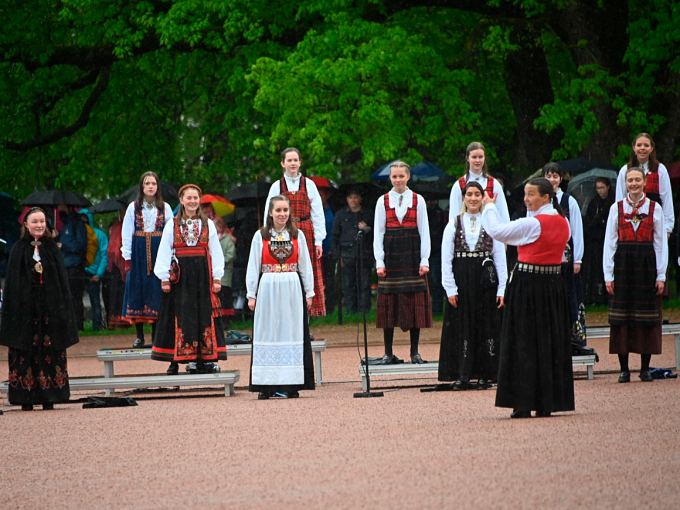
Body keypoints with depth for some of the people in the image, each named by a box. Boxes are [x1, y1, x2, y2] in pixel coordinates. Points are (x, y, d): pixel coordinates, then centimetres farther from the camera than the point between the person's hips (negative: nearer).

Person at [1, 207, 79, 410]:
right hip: (25, 308, -2)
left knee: (50, 353, 1)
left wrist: (62, 308, 0)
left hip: (50, 307, 2)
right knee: (25, 353, -2)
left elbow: (62, 280, 8)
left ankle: (48, 399, 4)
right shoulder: (19, 250, 3)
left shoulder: (52, 248, 8)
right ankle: (26, 400, 0)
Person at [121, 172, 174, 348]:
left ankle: (157, 335, 4)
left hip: (159, 253, 0)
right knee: (138, 290, -2)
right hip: (139, 252, 0)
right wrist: (128, 258, -3)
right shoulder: (133, 207, 6)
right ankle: (140, 336, 3)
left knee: (157, 292, -2)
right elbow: (126, 234, 4)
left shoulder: (165, 208, 7)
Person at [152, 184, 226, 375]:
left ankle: (203, 362, 4)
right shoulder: (172, 225, 4)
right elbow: (164, 252, 3)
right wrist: (164, 278, -4)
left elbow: (215, 252, 7)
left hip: (202, 274, 1)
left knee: (203, 315, 1)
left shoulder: (208, 224, 8)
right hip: (180, 275, -1)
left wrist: (217, 278, 1)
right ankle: (174, 361, 1)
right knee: (178, 317, -2)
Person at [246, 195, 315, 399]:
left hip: (292, 290, 1)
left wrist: (309, 292, 4)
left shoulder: (297, 235, 8)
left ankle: (291, 385, 3)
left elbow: (305, 266, 9)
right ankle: (266, 386, 0)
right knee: (268, 334, -1)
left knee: (292, 334, 0)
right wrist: (251, 294, -1)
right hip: (268, 289, -1)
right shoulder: (260, 236, 4)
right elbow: (253, 267, 4)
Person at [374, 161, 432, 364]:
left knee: (415, 303, -1)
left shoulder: (418, 200, 5)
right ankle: (388, 353, 4)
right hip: (391, 254, 0)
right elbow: (378, 233, 4)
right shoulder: (383, 201, 5)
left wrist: (424, 260, -4)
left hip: (412, 253, 0)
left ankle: (415, 351, 5)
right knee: (389, 304, 0)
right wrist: (379, 261, -4)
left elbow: (424, 232, 4)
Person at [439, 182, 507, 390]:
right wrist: (450, 289, -5)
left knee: (486, 326, 1)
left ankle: (484, 375, 8)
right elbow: (446, 259, 3)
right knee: (462, 326, 1)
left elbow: (500, 257, 3)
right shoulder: (453, 225, 4)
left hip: (485, 279, 0)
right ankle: (462, 375, 5)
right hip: (461, 280, 0)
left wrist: (502, 288, -3)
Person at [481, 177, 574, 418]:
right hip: (553, 286, 7)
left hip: (527, 285, -7)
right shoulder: (562, 223, 5)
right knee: (551, 342, 10)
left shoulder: (532, 224, -17)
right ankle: (547, 403, 13)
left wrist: (490, 207, 5)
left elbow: (497, 231, -12)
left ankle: (524, 405, -2)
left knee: (524, 343, -1)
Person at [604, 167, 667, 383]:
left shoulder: (655, 209, 4)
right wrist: (608, 275, -2)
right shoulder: (616, 209, 5)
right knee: (622, 316, 0)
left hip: (647, 263, 0)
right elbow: (609, 243, 4)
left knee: (647, 315, 1)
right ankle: (624, 369, 5)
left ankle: (645, 368, 8)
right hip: (623, 263, 0)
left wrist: (661, 275, -1)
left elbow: (661, 243, 4)